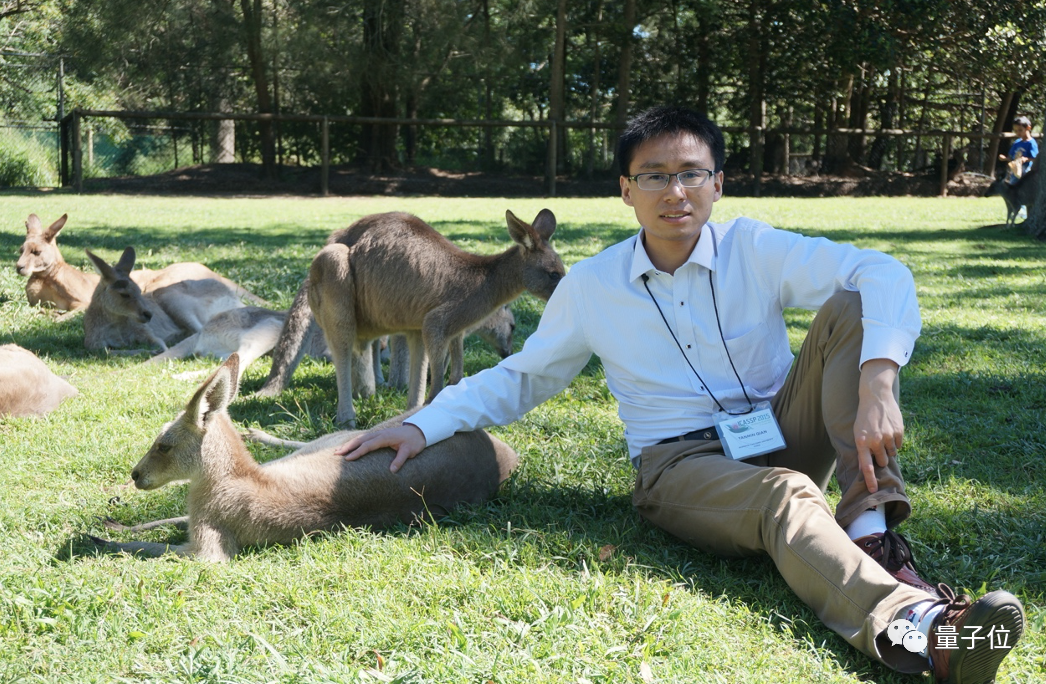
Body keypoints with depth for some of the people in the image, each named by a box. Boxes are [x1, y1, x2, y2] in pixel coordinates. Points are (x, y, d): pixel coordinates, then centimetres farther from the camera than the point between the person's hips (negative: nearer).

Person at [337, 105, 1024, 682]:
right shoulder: (591, 287, 4)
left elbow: (880, 272, -16)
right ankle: (915, 626, -67)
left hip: (784, 435, 2)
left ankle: (873, 532, -35)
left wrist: (877, 383, -35)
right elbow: (520, 378, 14)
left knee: (848, 310, -21)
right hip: (683, 468, -2)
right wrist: (423, 426, 0)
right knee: (787, 499, -37)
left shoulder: (753, 249, -1)